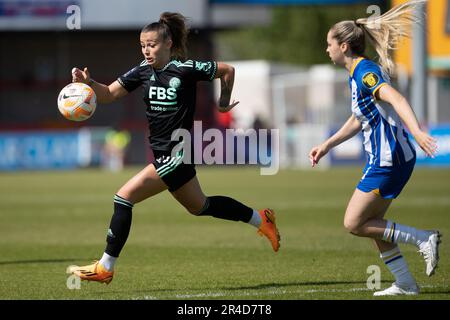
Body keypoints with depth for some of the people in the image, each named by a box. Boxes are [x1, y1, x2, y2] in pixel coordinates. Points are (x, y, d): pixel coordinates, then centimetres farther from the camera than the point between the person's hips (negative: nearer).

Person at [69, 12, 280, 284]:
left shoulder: (185, 69, -15)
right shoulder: (143, 71, 3)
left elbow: (228, 70, -3)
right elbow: (109, 94, 0)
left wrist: (224, 102, 7)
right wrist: (89, 83, -19)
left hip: (177, 154, -8)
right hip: (162, 153, 8)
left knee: (124, 196, -15)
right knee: (199, 206, 23)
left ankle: (105, 268, -8)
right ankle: (261, 219, 38)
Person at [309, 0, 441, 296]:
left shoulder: (365, 71, -15)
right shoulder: (358, 73, 17)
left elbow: (396, 98, -31)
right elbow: (358, 121, 30)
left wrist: (417, 131, -45)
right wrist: (326, 146, 31)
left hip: (388, 160, -10)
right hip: (385, 160, 10)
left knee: (354, 224, -6)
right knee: (372, 223, 14)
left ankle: (423, 239, -6)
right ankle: (405, 284, 15)